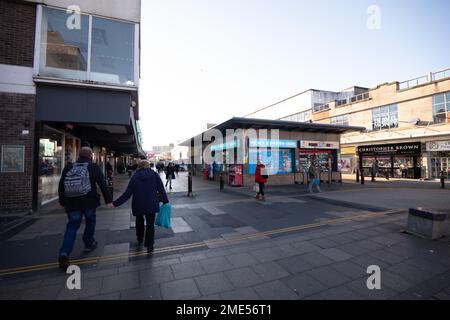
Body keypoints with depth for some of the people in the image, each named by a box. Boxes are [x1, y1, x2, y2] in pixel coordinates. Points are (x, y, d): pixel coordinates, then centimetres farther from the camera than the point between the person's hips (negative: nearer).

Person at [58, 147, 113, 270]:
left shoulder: (68, 168, 5)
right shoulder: (94, 168, -4)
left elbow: (61, 186, 9)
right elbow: (103, 185, -7)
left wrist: (62, 202, 20)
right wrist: (108, 200, -2)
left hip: (72, 203, 2)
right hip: (89, 202, -2)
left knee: (72, 226, 8)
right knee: (90, 222, 19)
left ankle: (64, 253, -6)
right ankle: (88, 244, 33)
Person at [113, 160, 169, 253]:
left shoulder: (135, 177, -4)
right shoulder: (154, 175, -6)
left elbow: (127, 193, -8)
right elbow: (161, 189, -7)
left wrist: (116, 203, 0)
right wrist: (165, 200, 5)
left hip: (138, 205, 2)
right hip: (151, 204, -1)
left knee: (139, 221, 26)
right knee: (150, 224, 7)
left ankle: (140, 240, 38)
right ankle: (149, 246, 6)